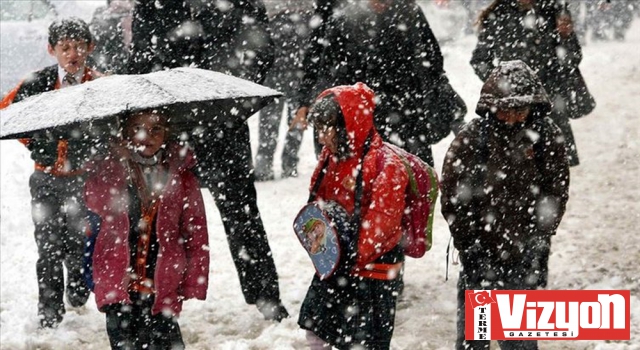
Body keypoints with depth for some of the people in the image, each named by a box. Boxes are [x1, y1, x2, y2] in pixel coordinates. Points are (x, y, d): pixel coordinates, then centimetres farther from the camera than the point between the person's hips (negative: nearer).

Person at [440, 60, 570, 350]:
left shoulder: (546, 137, -5)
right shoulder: (472, 138, -10)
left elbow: (556, 193, 2)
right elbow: (452, 198, -4)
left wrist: (538, 240, -4)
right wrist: (469, 246, -6)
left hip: (525, 255, 1)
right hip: (479, 253, -1)